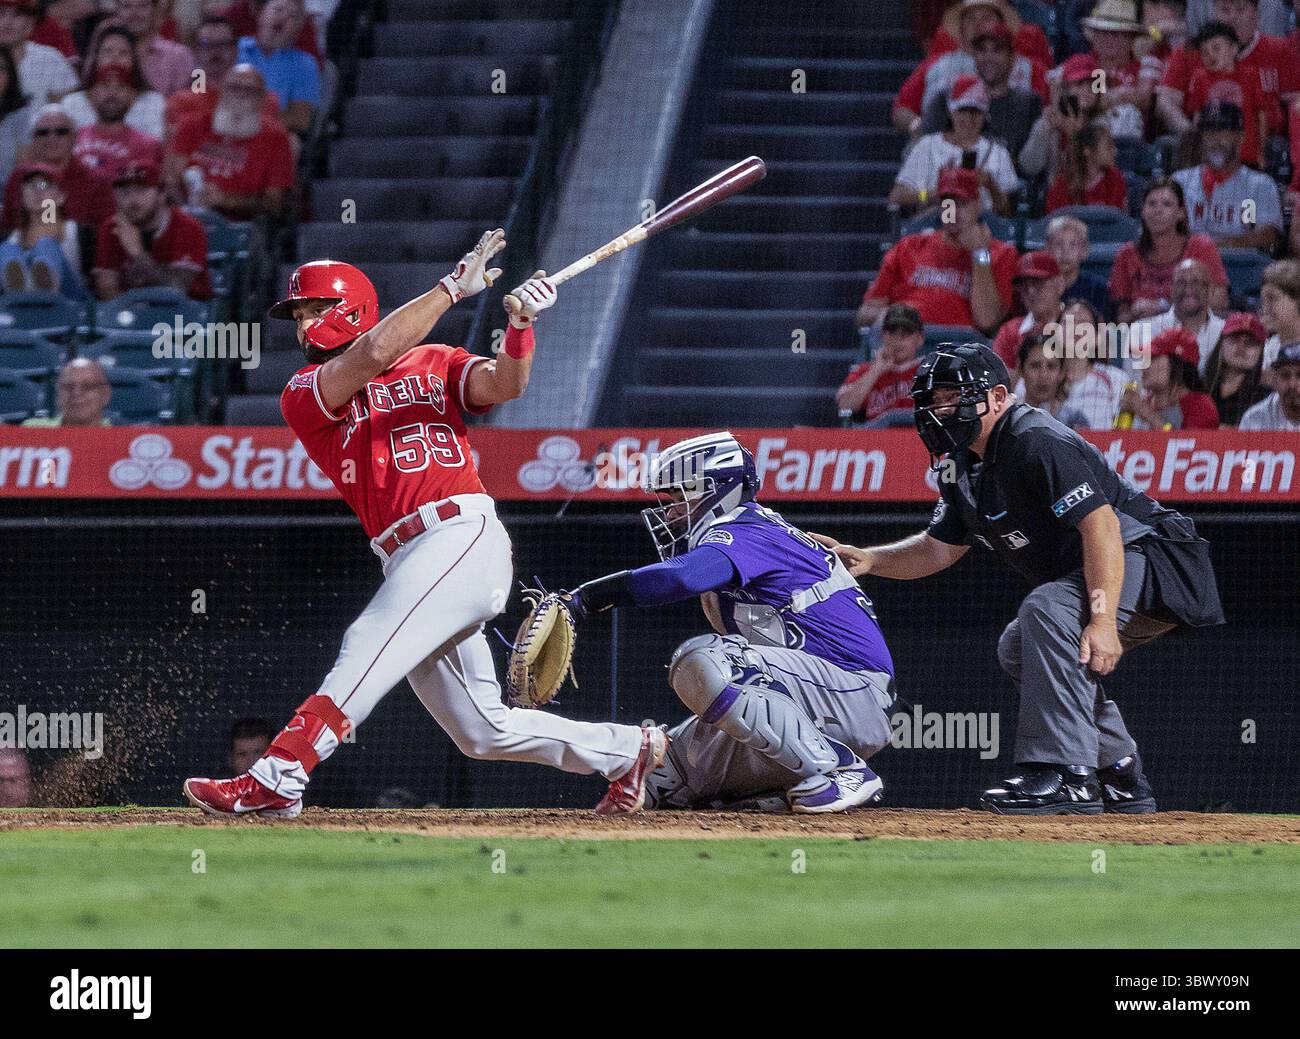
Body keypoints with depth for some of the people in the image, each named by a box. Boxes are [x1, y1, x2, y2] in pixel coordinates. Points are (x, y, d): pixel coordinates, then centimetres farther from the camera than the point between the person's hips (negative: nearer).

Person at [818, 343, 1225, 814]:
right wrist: (867, 559, 0)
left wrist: (1103, 620, -37)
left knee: (1047, 608, -32)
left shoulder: (1039, 444, -22)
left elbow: (1100, 525, -30)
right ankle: (1120, 777, 22)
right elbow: (939, 548, 18)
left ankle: (1066, 777, -33)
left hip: (1158, 562, -11)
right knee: (1018, 649, 21)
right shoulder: (966, 465, 9)